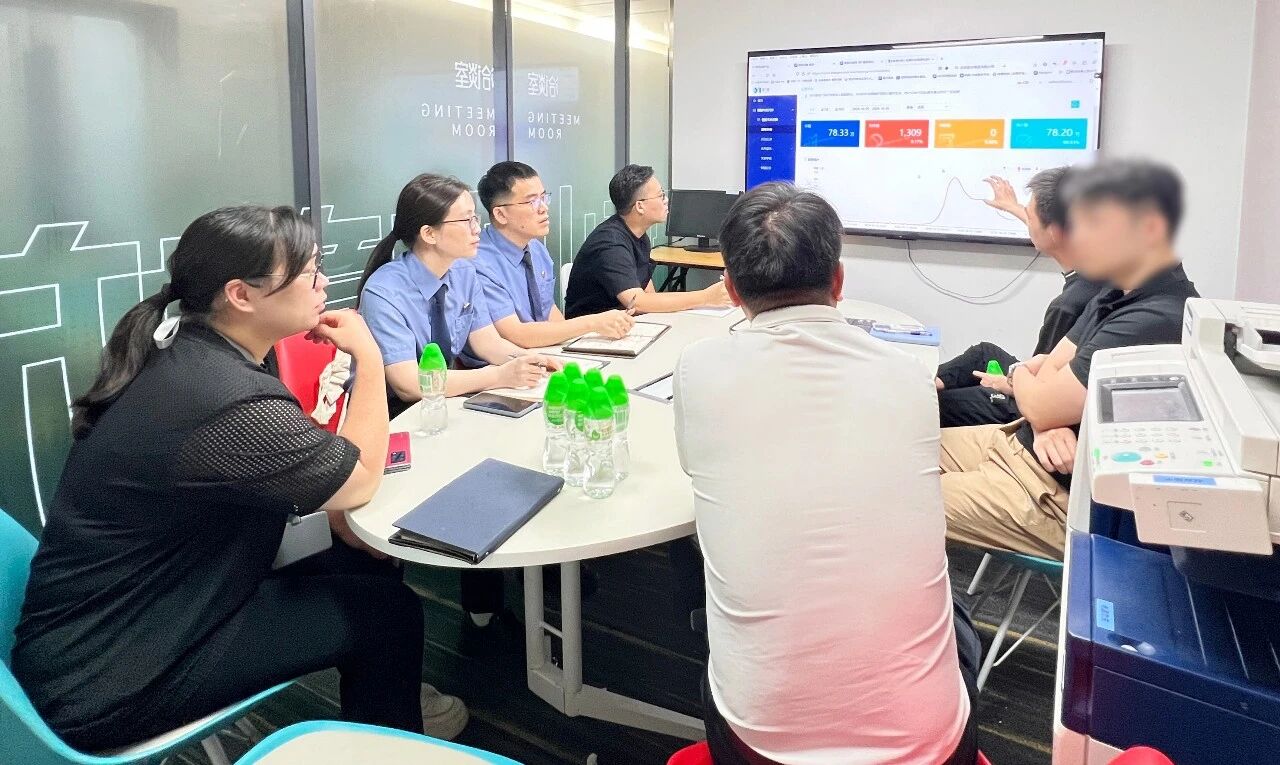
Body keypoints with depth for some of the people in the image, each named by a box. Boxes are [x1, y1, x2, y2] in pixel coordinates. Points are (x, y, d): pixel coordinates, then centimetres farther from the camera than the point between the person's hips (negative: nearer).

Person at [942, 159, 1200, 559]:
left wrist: (1019, 372, 3)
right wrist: (1047, 426, -15)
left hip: (1058, 492, -9)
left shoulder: (1156, 322, -26)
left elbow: (1040, 403, -21)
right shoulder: (1119, 296, 7)